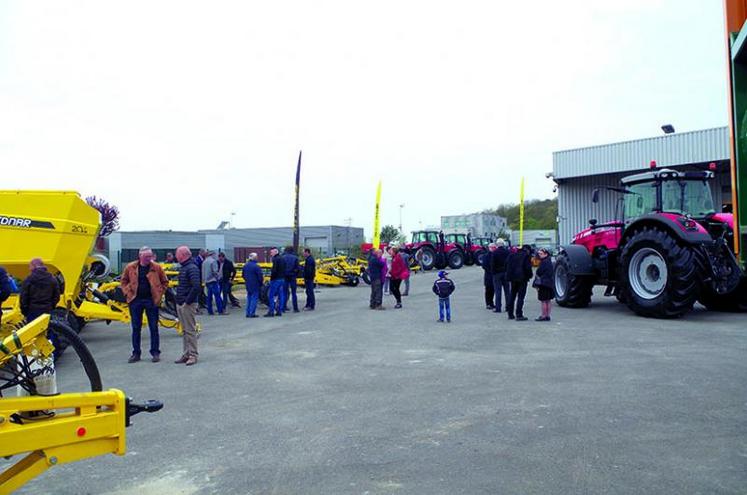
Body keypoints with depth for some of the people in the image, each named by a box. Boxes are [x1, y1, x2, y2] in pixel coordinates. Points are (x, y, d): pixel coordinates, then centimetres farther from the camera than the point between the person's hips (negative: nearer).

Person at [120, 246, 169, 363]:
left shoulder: (156, 267, -2)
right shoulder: (130, 267, 0)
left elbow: (165, 282, 7)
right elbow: (123, 281, 13)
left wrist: (159, 294, -1)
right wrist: (127, 293, 1)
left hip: (151, 300, -1)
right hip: (135, 300, 1)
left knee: (153, 327, 4)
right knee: (136, 328, 8)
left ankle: (155, 353, 13)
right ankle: (136, 353, 17)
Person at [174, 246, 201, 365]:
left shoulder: (192, 268, -15)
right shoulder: (183, 267, 15)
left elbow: (196, 287, -25)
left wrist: (187, 301, -20)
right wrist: (179, 300, 12)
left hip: (188, 305, -10)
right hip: (180, 304, 10)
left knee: (190, 330, -4)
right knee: (184, 330, 14)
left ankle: (193, 355, 2)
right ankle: (186, 354, 22)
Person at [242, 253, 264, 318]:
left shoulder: (245, 265, 6)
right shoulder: (256, 266, -19)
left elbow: (243, 275, 16)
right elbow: (260, 276, -16)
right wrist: (261, 282, 2)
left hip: (248, 285, 7)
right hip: (255, 285, -7)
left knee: (249, 298, 16)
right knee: (254, 298, -1)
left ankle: (248, 313, 17)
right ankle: (252, 313, -2)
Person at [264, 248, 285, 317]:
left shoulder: (275, 259, -13)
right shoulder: (281, 259, 15)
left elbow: (274, 270, -22)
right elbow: (284, 270, 18)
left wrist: (271, 277, -11)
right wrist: (282, 276, 18)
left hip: (276, 279, -9)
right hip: (282, 279, 9)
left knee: (271, 296, -5)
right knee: (280, 295, 10)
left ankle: (271, 312, -6)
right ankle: (279, 311, 12)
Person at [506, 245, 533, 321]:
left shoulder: (512, 255, 10)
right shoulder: (526, 256, -8)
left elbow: (507, 265, 11)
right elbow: (528, 267, -13)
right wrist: (529, 276, 1)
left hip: (513, 278, 6)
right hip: (522, 278, -6)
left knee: (512, 296, 15)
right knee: (521, 297, -4)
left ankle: (510, 314, 19)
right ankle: (519, 315, -7)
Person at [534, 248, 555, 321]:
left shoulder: (544, 262, -17)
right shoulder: (549, 261, 14)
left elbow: (539, 272, -16)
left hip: (544, 284, -10)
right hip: (549, 284, 10)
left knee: (543, 300, -6)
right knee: (548, 300, 13)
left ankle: (544, 316, -3)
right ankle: (547, 315, 19)